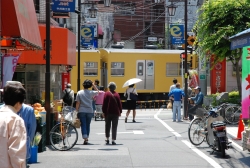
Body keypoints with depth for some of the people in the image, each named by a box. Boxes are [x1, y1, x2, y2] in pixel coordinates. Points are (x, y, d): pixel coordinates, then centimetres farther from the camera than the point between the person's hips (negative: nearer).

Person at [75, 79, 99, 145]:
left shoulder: (79, 93, -3)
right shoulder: (91, 93, -1)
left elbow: (77, 103, -4)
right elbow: (97, 91, 20)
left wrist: (77, 110, 4)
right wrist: (93, 85, 13)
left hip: (82, 111, -1)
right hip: (89, 111, 1)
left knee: (83, 125, -1)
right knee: (88, 125, 13)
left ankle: (85, 139, -14)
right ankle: (87, 138, 19)